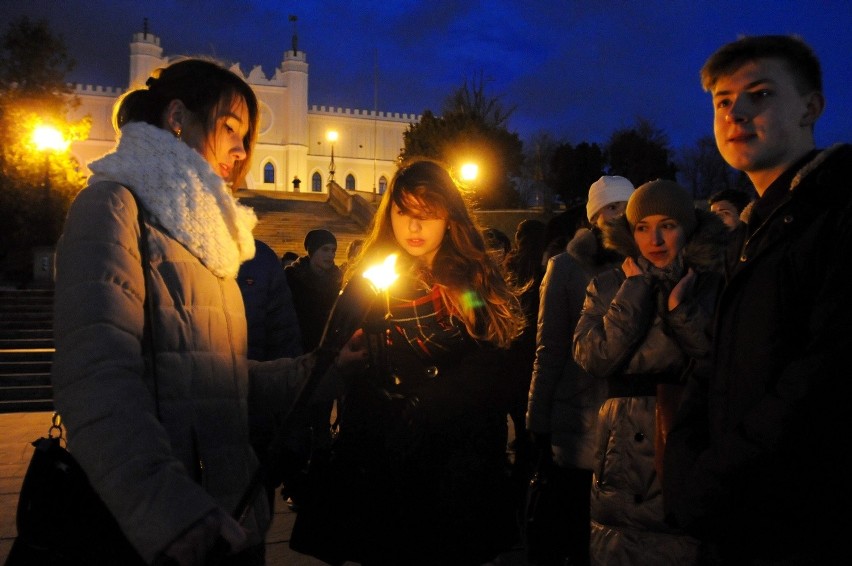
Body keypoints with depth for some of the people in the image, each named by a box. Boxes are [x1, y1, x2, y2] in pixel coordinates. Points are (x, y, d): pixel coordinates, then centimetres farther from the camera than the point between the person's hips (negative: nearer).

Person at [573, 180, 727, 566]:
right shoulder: (608, 287, 4)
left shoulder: (715, 285, 1)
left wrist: (682, 308, -16)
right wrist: (637, 288, -10)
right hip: (625, 460, 1)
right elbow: (594, 358, -12)